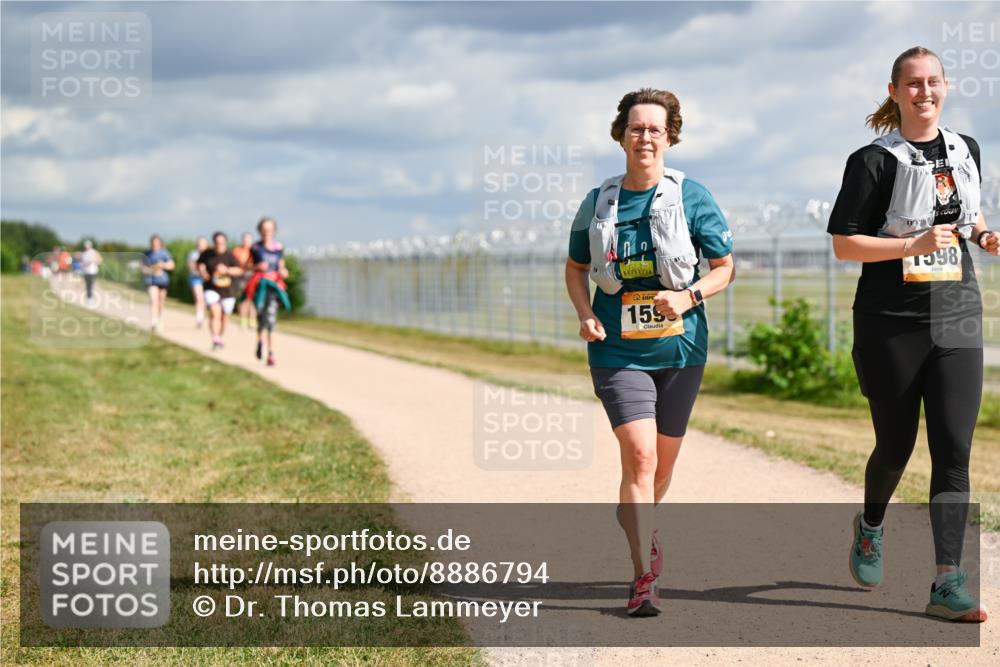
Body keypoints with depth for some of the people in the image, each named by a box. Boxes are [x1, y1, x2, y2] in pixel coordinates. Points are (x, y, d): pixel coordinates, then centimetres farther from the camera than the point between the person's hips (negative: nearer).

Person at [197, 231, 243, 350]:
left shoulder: (229, 254, -9)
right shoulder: (207, 253, -5)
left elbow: (239, 270, -10)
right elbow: (200, 264, 14)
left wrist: (226, 270, -25)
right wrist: (202, 272, -6)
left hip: (227, 291, 1)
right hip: (211, 289, -1)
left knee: (224, 317, 13)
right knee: (215, 313, -22)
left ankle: (220, 338, 37)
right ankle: (215, 340, -27)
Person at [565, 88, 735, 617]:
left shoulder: (691, 197, -2)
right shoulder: (598, 203, 3)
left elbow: (725, 267, 3)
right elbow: (576, 267, 16)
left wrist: (689, 296, -16)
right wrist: (585, 315, -2)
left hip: (680, 345, 1)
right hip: (618, 350, -1)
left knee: (663, 460, 13)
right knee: (639, 454, -16)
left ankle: (637, 525, 45)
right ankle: (644, 577, -14)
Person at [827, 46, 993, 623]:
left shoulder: (965, 151, 9)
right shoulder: (876, 160, -7)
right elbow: (845, 244, -9)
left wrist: (983, 235, 4)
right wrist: (914, 244, -21)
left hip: (957, 318, 3)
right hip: (892, 322, -3)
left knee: (954, 448, -7)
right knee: (896, 443, 10)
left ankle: (949, 583, -8)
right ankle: (871, 526, 42)